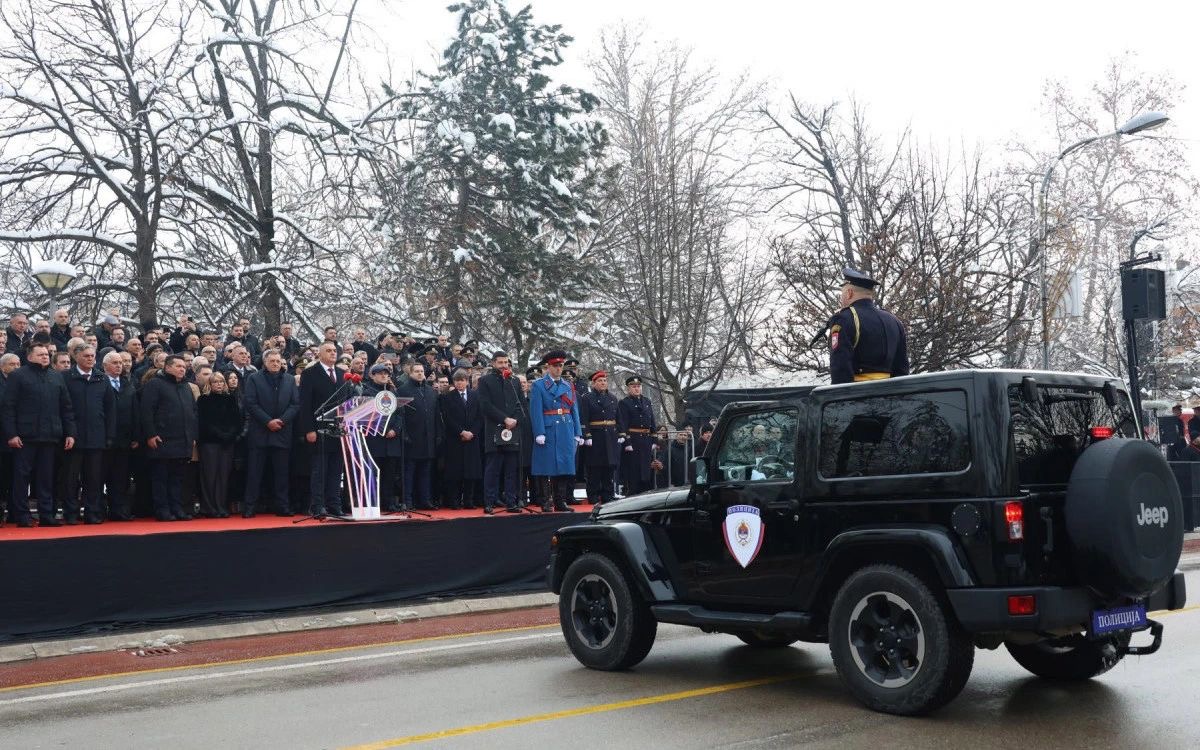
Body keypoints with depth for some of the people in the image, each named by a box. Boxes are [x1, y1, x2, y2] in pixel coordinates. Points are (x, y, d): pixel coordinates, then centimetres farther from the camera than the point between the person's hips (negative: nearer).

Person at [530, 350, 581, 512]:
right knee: (548, 467, -3)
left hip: (567, 430, 5)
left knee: (565, 466, 4)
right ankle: (545, 502, 3)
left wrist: (578, 434, 8)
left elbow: (574, 410, 14)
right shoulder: (538, 386, 0)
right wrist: (539, 433, -17)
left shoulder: (568, 386, 15)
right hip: (549, 430, -5)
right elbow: (536, 411, -8)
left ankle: (561, 501, 10)